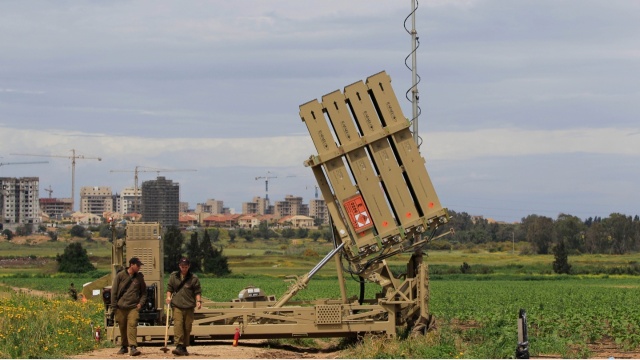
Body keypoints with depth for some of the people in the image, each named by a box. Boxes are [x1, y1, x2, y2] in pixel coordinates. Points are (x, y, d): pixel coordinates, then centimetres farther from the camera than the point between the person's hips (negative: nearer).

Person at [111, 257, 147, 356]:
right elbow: (114, 291, 3)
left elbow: (143, 292, 19)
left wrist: (141, 303, 3)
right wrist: (114, 306, -2)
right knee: (122, 328, 8)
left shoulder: (139, 277, 9)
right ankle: (124, 346, 23)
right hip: (121, 307, 0)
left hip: (133, 307, 0)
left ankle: (133, 347, -22)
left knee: (132, 325, -16)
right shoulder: (120, 275, 2)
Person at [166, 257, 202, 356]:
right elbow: (169, 288, 17)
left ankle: (184, 347, 14)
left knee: (187, 327, 4)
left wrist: (198, 301, -8)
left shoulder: (193, 278, 5)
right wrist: (168, 296, -1)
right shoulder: (173, 276, 10)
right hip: (177, 305, 0)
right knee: (178, 325, -15)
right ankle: (179, 346, -21)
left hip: (189, 307, 0)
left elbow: (197, 291, 6)